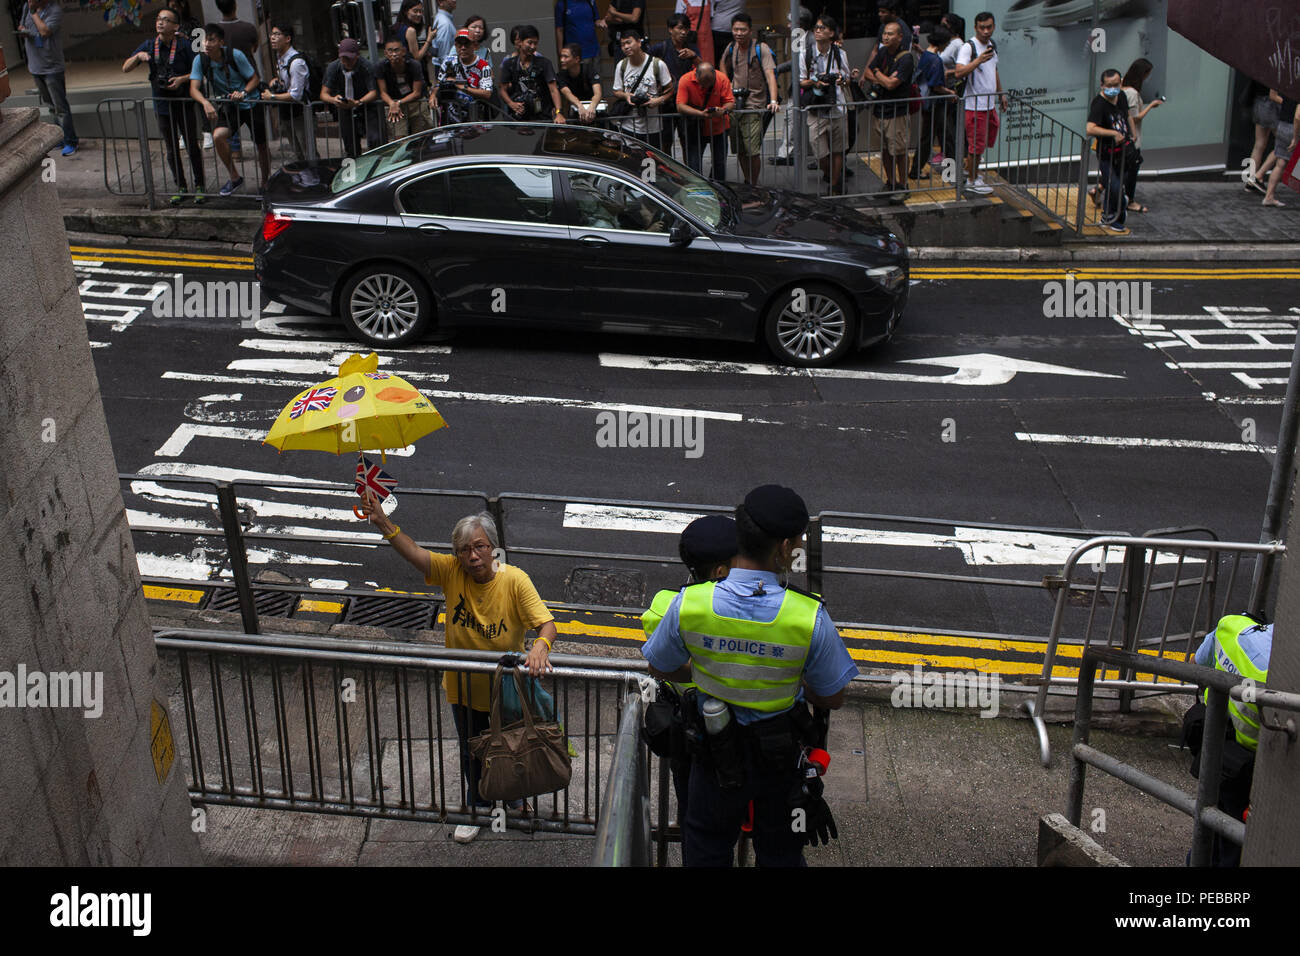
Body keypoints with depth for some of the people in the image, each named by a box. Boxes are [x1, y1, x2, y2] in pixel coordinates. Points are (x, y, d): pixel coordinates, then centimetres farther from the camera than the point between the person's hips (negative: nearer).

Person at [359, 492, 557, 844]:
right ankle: (478, 807, 51)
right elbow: (411, 551, -31)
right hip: (464, 688, 3)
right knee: (471, 752, 24)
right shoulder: (451, 571, -18)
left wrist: (540, 646, -52)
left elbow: (546, 624, -29)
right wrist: (382, 522, -48)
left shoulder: (514, 580, -25)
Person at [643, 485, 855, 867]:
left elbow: (660, 668, -5)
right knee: (780, 853, 25)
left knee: (706, 851, 25)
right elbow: (832, 698, -13)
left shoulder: (689, 603, -22)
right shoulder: (809, 617, -27)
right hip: (782, 750, -1)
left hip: (716, 747, 1)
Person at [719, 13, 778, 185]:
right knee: (739, 150, 9)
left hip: (754, 105, -5)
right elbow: (723, 66, 30)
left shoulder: (761, 49, -8)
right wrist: (727, 85, 14)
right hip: (734, 103, 5)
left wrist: (773, 101, -31)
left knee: (752, 150, -11)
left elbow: (770, 75, -18)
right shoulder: (731, 47, 8)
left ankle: (753, 187, 3)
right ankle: (747, 184, 24)